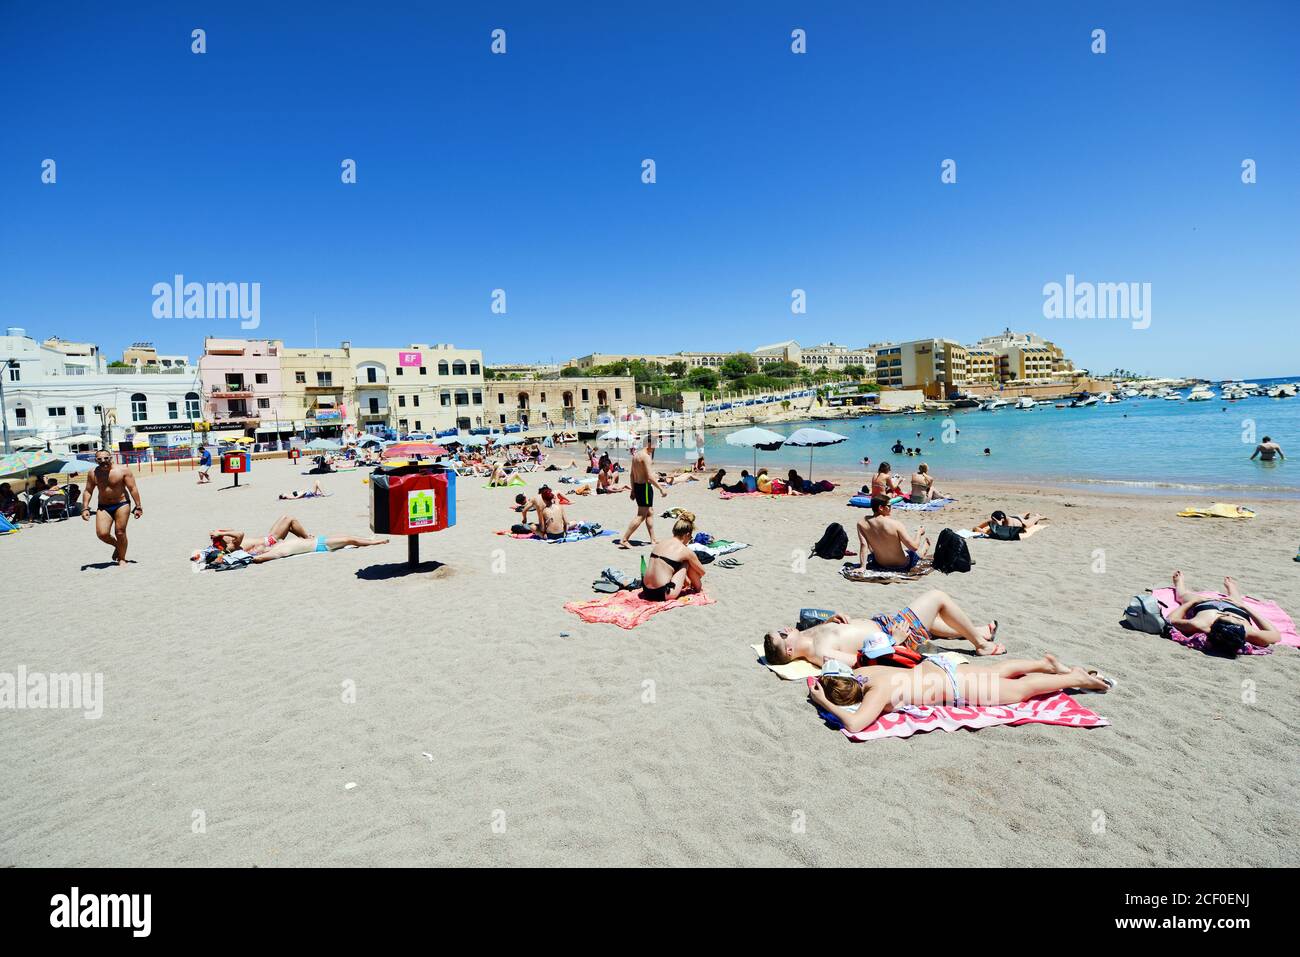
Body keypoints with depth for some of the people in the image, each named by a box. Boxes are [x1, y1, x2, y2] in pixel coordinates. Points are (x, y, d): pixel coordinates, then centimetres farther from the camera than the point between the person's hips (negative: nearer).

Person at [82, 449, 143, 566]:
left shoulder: (123, 470, -9)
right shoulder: (93, 474, 1)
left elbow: (133, 489, -7)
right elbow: (88, 491, 9)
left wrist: (138, 506, -9)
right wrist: (85, 508, 0)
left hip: (121, 505, -3)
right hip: (103, 507, 3)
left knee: (120, 532, -3)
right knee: (102, 534, -10)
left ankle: (122, 559, 14)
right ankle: (117, 546, 23)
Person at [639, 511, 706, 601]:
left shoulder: (659, 543, 12)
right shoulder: (685, 551, -5)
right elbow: (702, 572, 13)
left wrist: (686, 579, 43)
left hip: (647, 591, 7)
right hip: (664, 594, -6)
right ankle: (699, 589, 30)